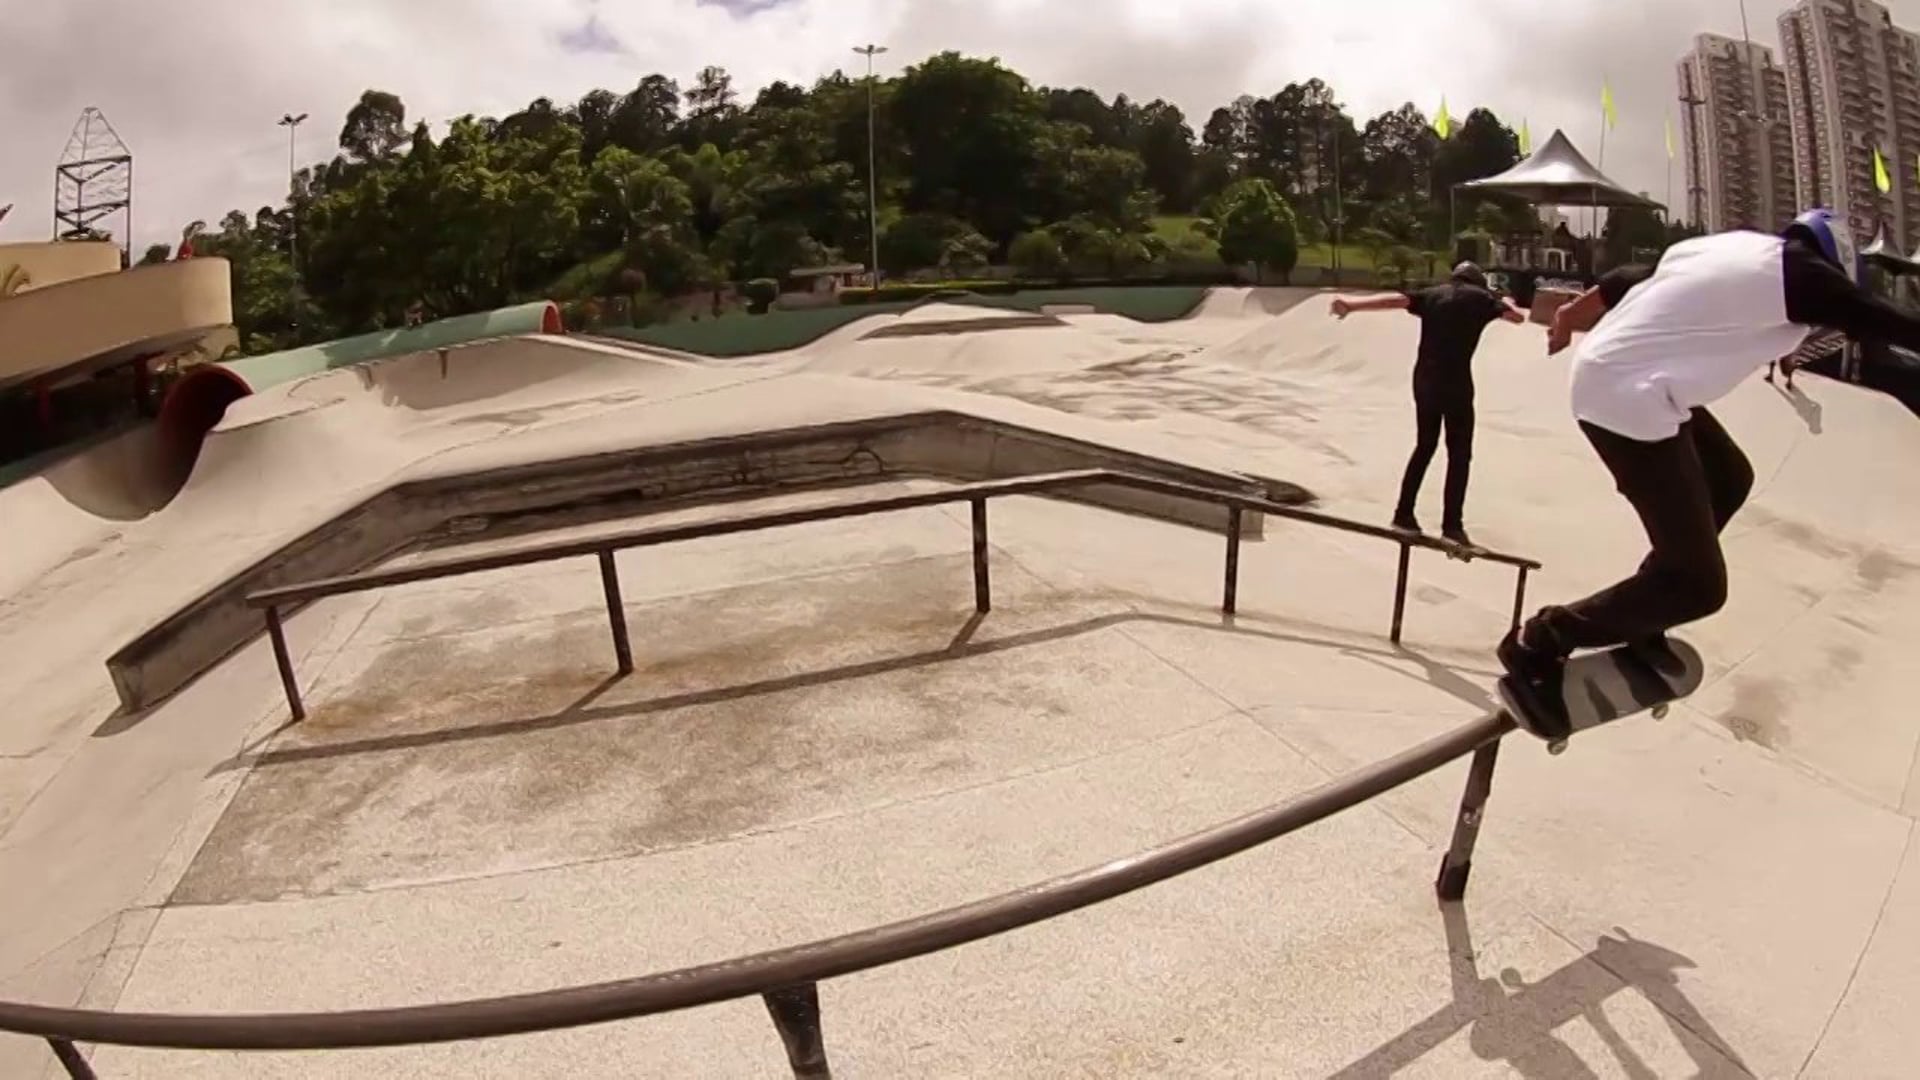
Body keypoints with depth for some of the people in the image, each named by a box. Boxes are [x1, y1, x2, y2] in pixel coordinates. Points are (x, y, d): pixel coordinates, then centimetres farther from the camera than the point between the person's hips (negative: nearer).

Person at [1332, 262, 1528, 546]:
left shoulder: (1431, 294, 14)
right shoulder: (1481, 297, 9)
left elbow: (1393, 299, -2)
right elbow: (1518, 318, 13)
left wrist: (1352, 305, -12)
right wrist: (1507, 304, 35)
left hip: (1424, 379, 4)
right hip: (1456, 381, -4)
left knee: (1424, 446, 19)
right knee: (1459, 453, 3)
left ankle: (1404, 513, 19)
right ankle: (1452, 525, -4)